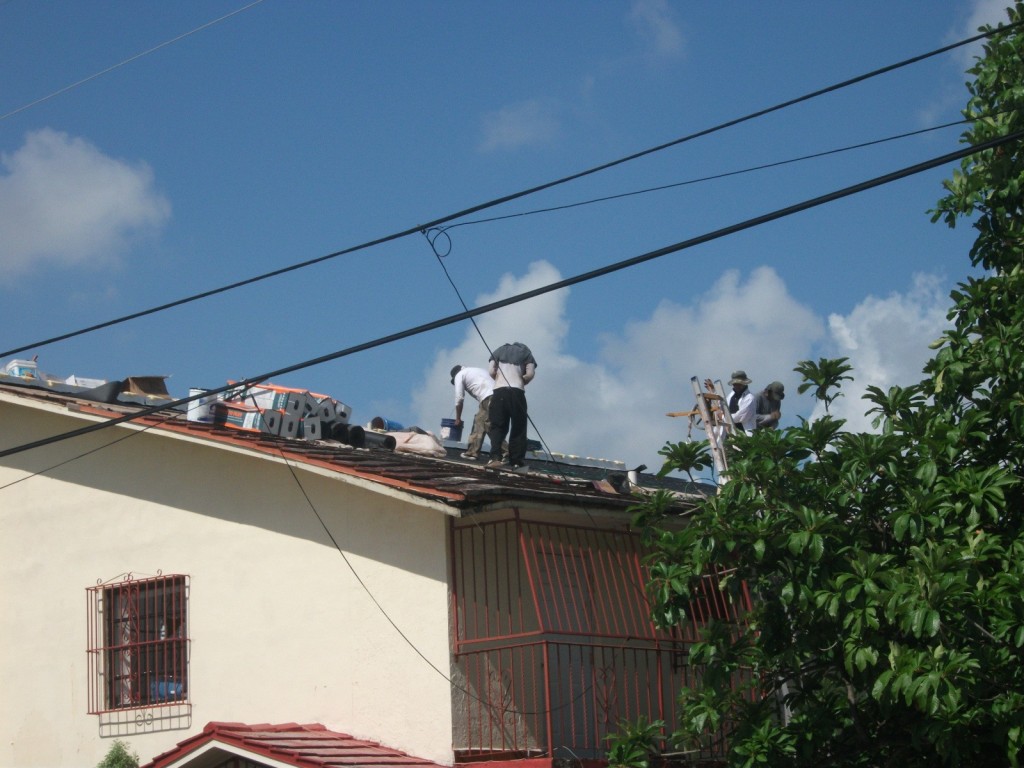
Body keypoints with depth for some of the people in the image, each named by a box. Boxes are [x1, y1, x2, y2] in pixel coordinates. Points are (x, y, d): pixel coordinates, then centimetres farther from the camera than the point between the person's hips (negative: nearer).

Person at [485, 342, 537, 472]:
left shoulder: (499, 350, 20)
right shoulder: (525, 352, 17)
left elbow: (491, 371, 6)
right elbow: (530, 374, 2)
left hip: (499, 391, 1)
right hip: (517, 392, -1)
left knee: (497, 427, 3)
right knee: (518, 429, 5)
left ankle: (495, 457, -16)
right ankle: (517, 463, 1)